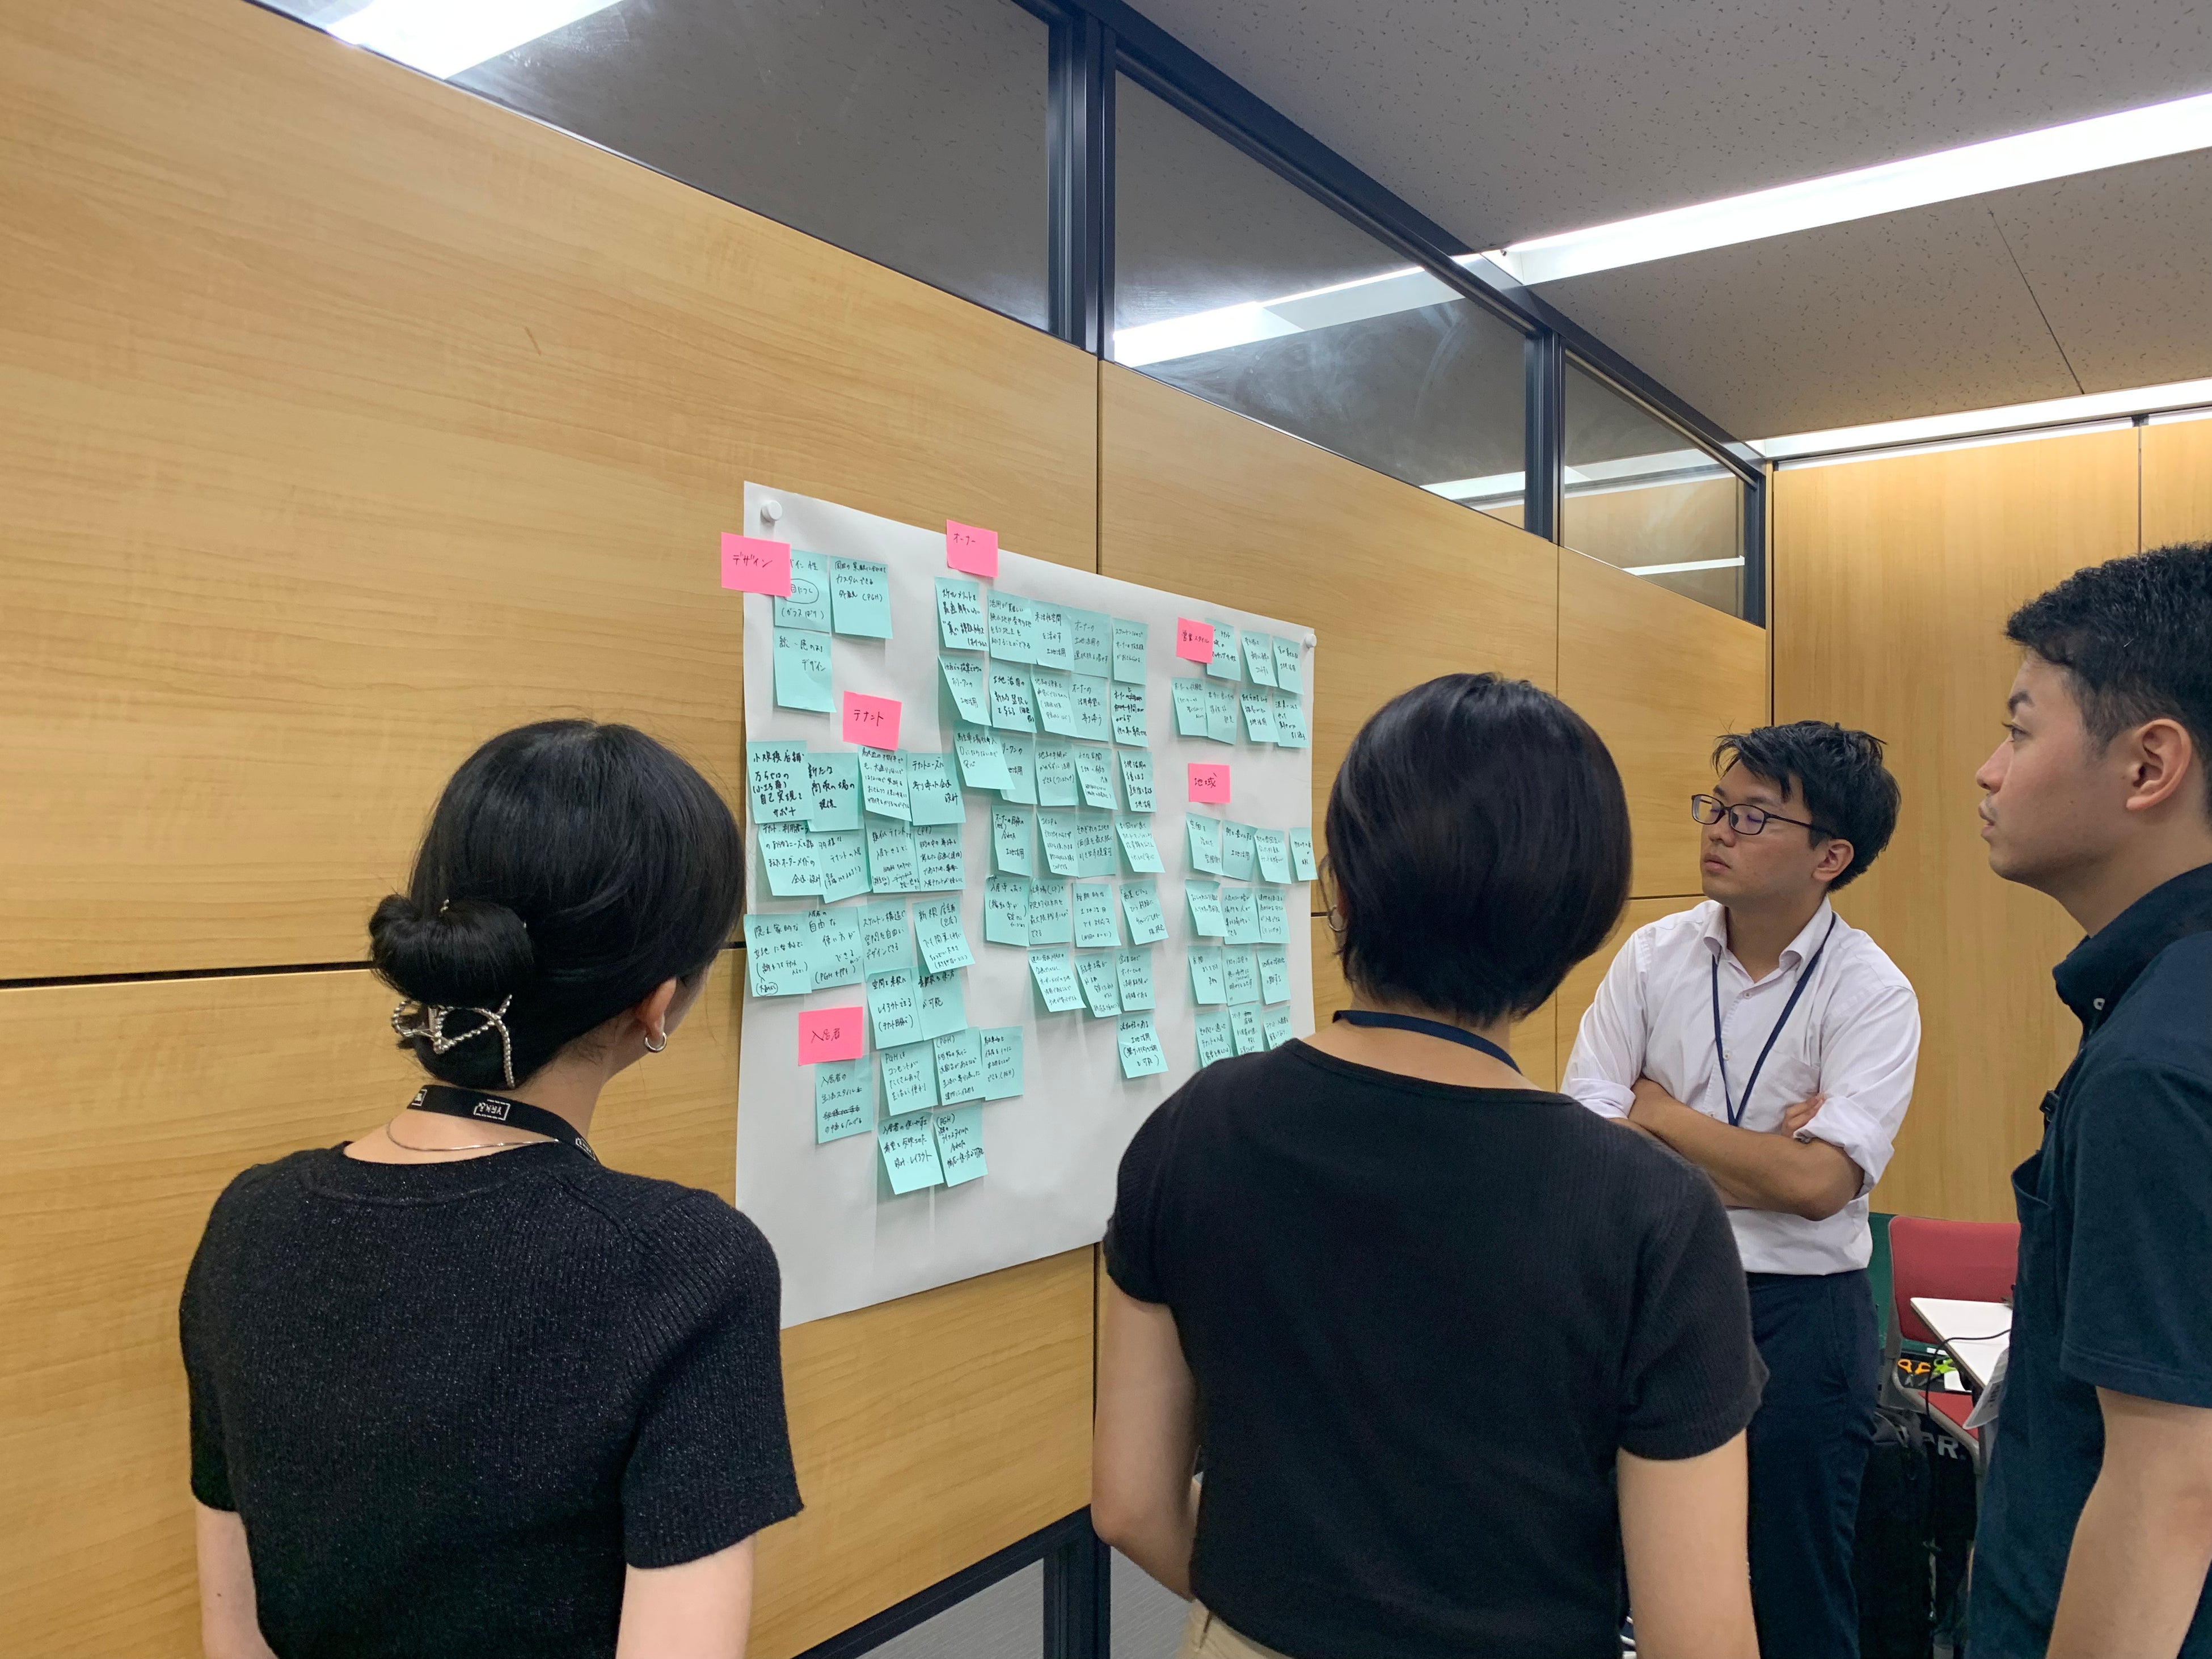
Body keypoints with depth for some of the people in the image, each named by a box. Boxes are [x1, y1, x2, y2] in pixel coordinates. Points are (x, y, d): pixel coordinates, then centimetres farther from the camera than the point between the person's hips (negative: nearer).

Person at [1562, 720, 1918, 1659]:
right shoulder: (1652, 956, -4)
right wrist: (1762, 1158, -15)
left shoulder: (1871, 994, -11)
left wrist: (1663, 1112, -12)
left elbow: (1818, 1184, -22)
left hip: (1800, 1314, -2)